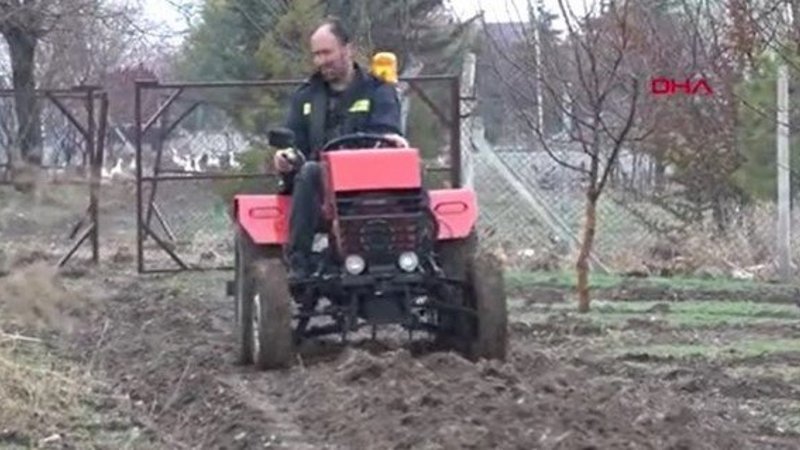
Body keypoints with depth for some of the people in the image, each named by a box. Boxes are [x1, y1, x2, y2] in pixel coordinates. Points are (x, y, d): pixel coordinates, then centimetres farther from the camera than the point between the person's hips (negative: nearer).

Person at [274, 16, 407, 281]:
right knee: (309, 172, -34)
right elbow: (294, 140, 17)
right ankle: (298, 264, -40)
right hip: (322, 180, 2)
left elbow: (386, 128, -5)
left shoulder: (377, 91, 12)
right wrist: (285, 158, -8)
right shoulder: (305, 97, 22)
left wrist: (391, 139, -31)